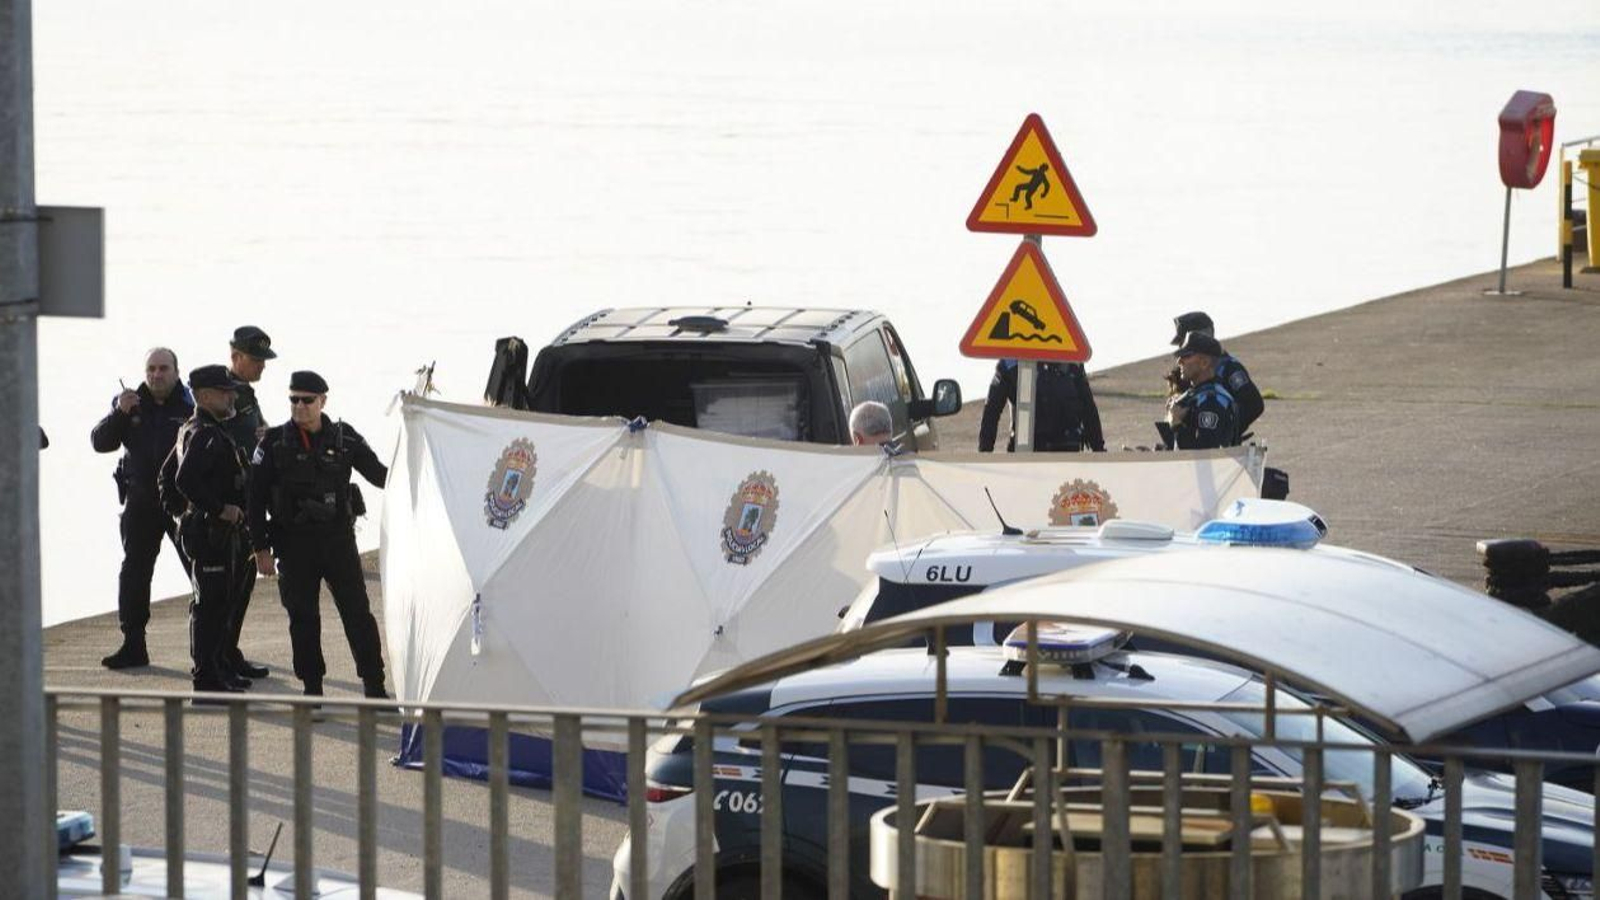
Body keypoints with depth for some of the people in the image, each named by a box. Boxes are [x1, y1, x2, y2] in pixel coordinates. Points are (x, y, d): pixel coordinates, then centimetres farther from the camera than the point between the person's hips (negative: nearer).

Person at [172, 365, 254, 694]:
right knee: (210, 603, -7)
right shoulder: (204, 435, -18)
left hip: (224, 533, 11)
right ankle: (207, 679, -5)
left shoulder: (198, 431, 16)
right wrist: (220, 509, -23)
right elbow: (184, 479, -30)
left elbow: (168, 475, 24)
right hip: (213, 532, -11)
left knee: (220, 602, 18)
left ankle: (218, 669, 28)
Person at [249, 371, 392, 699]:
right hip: (295, 543, -1)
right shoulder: (274, 443, 0)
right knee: (303, 617, 2)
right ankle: (312, 688, 11)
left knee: (358, 612, -2)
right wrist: (261, 548, -2)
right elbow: (256, 498, 2)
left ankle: (375, 687, 3)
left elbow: (377, 473, 10)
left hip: (338, 537, 1)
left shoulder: (343, 438, 4)